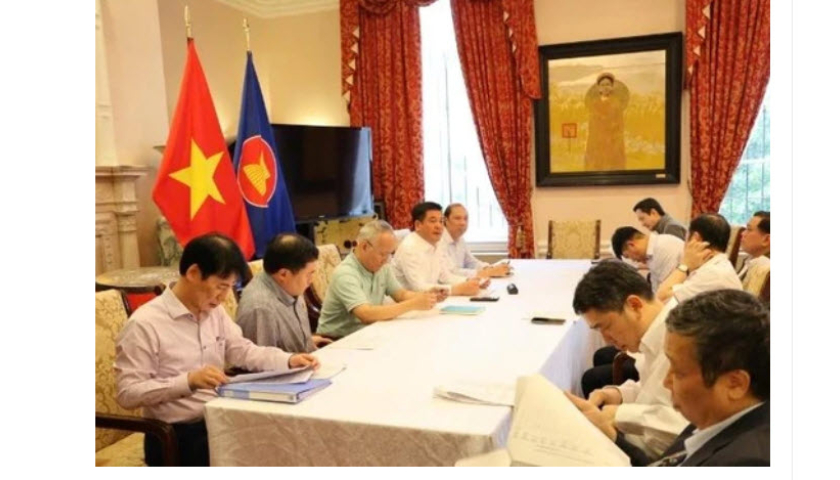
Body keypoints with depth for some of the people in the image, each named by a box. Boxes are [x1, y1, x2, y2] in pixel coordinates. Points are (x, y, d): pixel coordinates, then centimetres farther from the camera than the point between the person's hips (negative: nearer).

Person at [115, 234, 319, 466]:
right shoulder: (144, 324, -14)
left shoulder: (214, 311, 8)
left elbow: (243, 351, 15)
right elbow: (127, 393, -16)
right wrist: (189, 380, -27)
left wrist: (289, 360, -1)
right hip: (177, 435, -7)